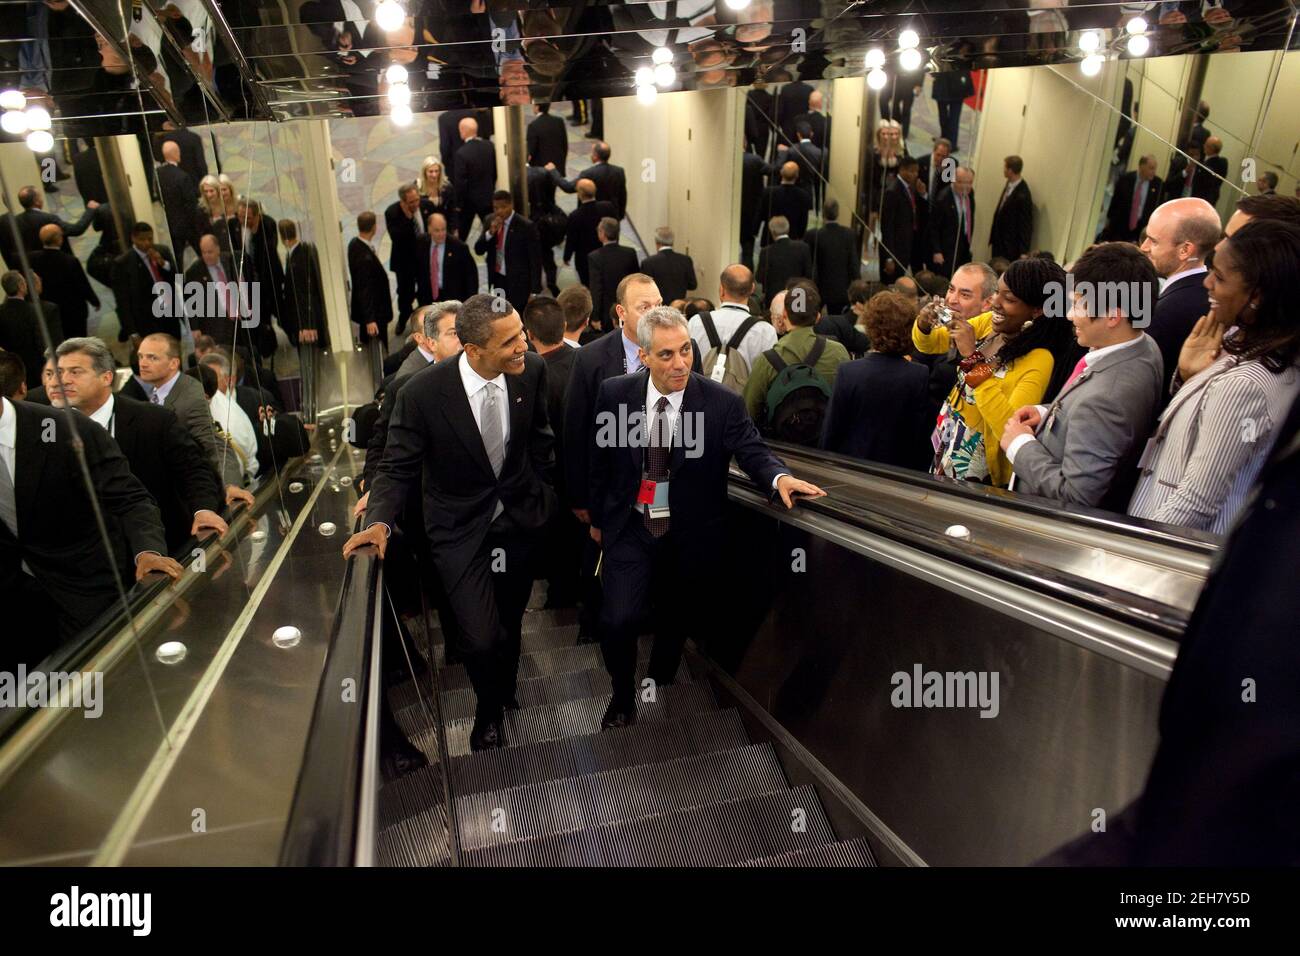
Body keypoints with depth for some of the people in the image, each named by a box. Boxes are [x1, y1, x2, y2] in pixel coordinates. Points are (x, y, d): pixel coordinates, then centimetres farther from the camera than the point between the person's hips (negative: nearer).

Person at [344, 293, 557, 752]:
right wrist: (380, 521, -30)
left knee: (510, 619, 22)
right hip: (461, 525, -3)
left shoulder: (531, 370, -15)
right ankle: (488, 712, 28)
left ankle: (506, 689, 57)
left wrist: (544, 494, 8)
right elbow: (398, 467, -14)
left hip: (520, 517, 4)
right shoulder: (423, 393, -25)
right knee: (482, 639, -9)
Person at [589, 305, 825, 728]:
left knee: (675, 618, 18)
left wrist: (780, 476, -39)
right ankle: (623, 695, 19)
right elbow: (600, 461, 3)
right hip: (631, 527, 0)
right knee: (618, 620, -13)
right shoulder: (614, 393, -8)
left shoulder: (722, 403, -13)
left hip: (690, 534, 0)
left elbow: (753, 451, -16)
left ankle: (660, 688, 48)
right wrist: (598, 518, 10)